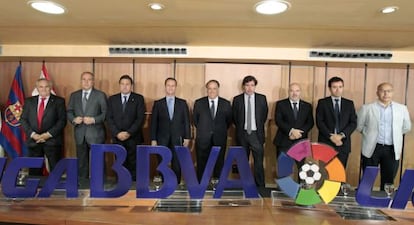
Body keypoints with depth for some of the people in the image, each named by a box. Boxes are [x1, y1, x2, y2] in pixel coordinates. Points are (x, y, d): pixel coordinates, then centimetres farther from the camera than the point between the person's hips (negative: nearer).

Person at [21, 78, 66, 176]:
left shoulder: (59, 101, 3)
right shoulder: (29, 101, 13)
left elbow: (62, 120, -4)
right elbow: (23, 120, 8)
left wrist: (48, 134, -12)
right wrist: (33, 134, -6)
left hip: (52, 140, -3)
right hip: (33, 141, 3)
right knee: (34, 171, 7)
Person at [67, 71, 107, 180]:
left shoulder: (100, 95, 0)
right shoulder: (74, 95, 12)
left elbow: (106, 113, -5)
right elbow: (69, 112, 12)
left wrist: (94, 120, -17)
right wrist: (73, 119, -9)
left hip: (95, 134, -4)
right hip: (80, 134, 4)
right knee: (81, 163, 13)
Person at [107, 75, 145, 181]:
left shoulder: (138, 98, 2)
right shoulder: (112, 99, 10)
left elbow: (141, 118, -5)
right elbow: (109, 118, 4)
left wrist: (129, 133, -12)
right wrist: (117, 133, -9)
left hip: (133, 138, -2)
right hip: (117, 138, 2)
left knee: (133, 165, 1)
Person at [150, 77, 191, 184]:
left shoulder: (182, 103, 8)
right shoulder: (157, 103, 7)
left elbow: (186, 121, 6)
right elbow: (154, 122, 5)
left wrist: (187, 137, 0)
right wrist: (153, 139, -1)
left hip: (177, 139, 0)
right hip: (162, 139, 0)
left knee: (177, 165, 2)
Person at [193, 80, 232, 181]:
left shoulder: (226, 104, 4)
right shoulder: (198, 103, 2)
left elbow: (229, 120, 13)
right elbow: (195, 119, 12)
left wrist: (221, 131, 11)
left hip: (220, 140, 1)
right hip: (203, 140, 0)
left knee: (219, 165, 5)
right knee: (202, 166, 4)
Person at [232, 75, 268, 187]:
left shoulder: (262, 98, 3)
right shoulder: (237, 99, 2)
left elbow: (264, 115, 12)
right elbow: (234, 117, 10)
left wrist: (259, 127, 12)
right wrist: (240, 128, 10)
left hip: (256, 134, 0)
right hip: (242, 134, 1)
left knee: (259, 162, -3)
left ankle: (260, 186, 7)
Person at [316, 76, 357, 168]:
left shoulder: (349, 103, 11)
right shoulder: (322, 102, 3)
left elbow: (353, 123, 4)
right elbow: (319, 122, -4)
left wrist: (342, 135, -11)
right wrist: (331, 136, -14)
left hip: (343, 143, 2)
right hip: (326, 142, -2)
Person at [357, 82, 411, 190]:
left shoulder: (402, 108, 6)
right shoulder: (367, 108, -1)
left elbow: (407, 127, 16)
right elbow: (359, 126, 5)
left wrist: (395, 134, 11)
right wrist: (370, 134, 4)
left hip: (392, 149, 2)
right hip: (372, 148, -2)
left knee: (388, 180, 9)